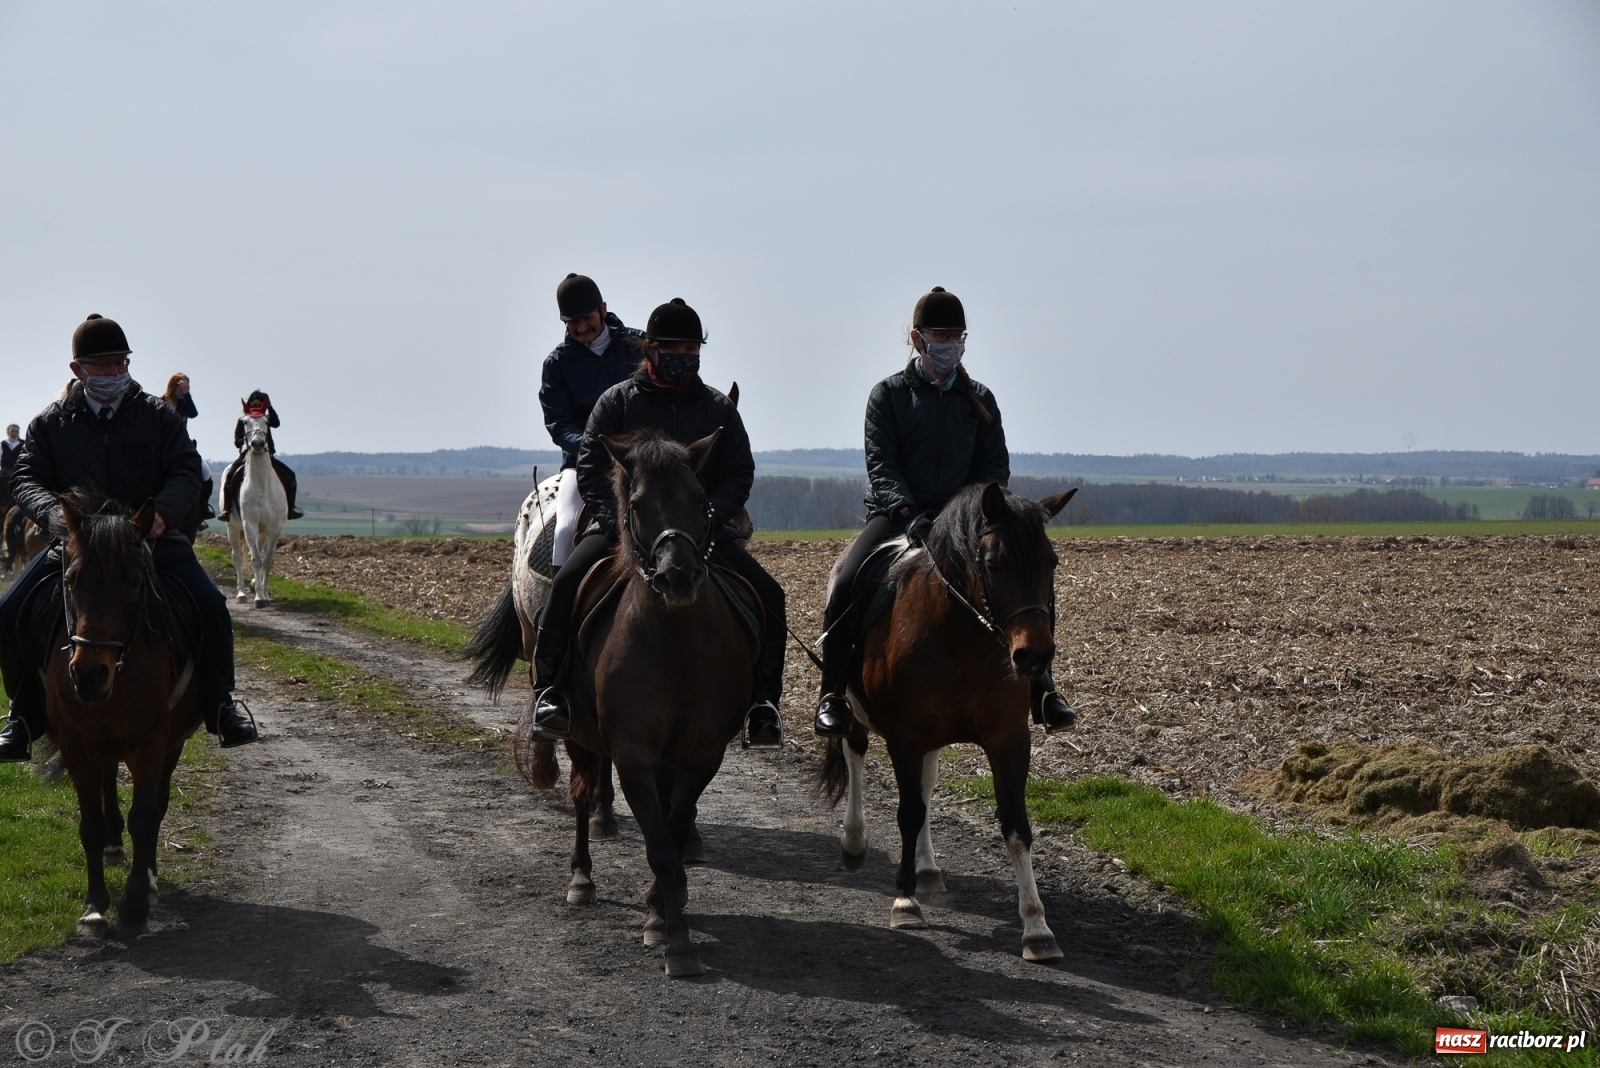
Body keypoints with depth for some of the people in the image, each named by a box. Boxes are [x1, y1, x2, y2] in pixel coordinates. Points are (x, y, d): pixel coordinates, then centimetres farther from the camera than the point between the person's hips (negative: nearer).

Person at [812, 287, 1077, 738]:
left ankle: (1039, 688, -4)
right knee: (846, 584, -29)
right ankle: (833, 696, -17)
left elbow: (996, 468, 7)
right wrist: (909, 515, -25)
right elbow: (880, 466, -7)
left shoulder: (979, 400, 12)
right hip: (896, 515, -3)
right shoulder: (888, 395, 3)